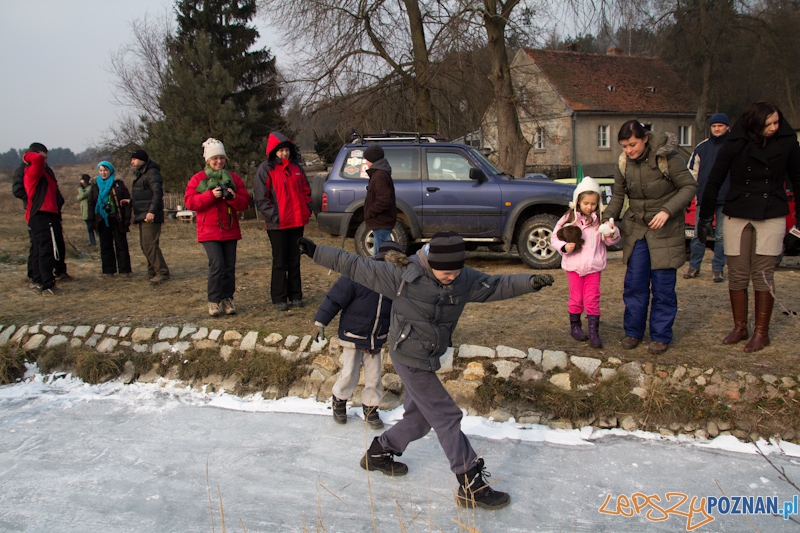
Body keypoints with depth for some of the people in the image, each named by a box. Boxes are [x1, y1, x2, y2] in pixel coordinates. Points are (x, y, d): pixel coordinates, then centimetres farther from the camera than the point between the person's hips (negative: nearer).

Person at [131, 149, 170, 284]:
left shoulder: (152, 173, -11)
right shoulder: (139, 174, 20)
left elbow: (157, 193, -22)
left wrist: (152, 211, -28)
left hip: (150, 216, -11)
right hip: (142, 216, 11)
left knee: (150, 245, -14)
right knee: (145, 245, 12)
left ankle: (162, 272, -11)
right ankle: (152, 272, 19)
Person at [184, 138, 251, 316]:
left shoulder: (234, 179, 10)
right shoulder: (198, 179, 4)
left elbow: (245, 202, 5)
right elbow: (189, 201, -6)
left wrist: (233, 197, -17)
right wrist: (211, 195, -17)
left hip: (230, 231, 3)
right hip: (209, 231, -3)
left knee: (229, 267, 3)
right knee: (217, 265, -13)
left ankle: (227, 299, 14)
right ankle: (214, 301, -2)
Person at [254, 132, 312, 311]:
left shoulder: (296, 167, 12)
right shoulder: (266, 169, -4)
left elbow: (306, 190, 18)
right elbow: (260, 197, -8)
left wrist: (307, 209, 5)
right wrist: (273, 215, -15)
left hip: (297, 222, 5)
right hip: (277, 224, -5)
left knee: (295, 261, 11)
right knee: (280, 262, 2)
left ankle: (295, 295, 19)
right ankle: (279, 299, 9)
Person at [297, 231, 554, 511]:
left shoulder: (465, 279, -6)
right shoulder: (403, 276, -22)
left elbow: (498, 285, -1)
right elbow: (356, 267, -16)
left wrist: (530, 282, -15)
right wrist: (316, 252, -15)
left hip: (429, 359, 8)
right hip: (410, 358, -7)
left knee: (420, 416, 20)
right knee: (446, 417, -5)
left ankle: (378, 453, 42)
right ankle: (471, 486, 5)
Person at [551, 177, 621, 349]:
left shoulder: (600, 219, -2)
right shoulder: (569, 218, -2)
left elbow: (612, 241, 0)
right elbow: (555, 237, 1)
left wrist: (611, 234, -22)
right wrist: (564, 247, -17)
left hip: (594, 265, 0)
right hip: (574, 265, 0)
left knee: (592, 299, 0)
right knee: (576, 298, 11)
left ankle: (594, 332, 3)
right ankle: (575, 326, 27)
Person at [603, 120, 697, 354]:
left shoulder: (667, 158, -15)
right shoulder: (623, 164, -1)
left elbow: (689, 186, -12)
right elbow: (618, 196, 8)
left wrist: (667, 211, -23)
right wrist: (608, 218, -10)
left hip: (666, 229, -4)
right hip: (636, 228, 4)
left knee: (663, 285, -1)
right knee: (634, 282, 5)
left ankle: (661, 336, 11)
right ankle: (633, 332, 18)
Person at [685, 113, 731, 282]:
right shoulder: (702, 147, 11)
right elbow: (692, 172, 14)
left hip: (726, 199, -2)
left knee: (721, 236, 4)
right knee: (698, 235, 4)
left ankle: (718, 268, 12)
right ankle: (694, 267, 13)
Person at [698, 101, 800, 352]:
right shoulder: (735, 144, -7)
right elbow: (714, 181, 0)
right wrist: (705, 216, 1)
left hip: (771, 217, 0)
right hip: (737, 216, 1)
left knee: (762, 275, -1)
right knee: (737, 275, 5)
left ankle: (761, 332, 9)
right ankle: (739, 327, 19)